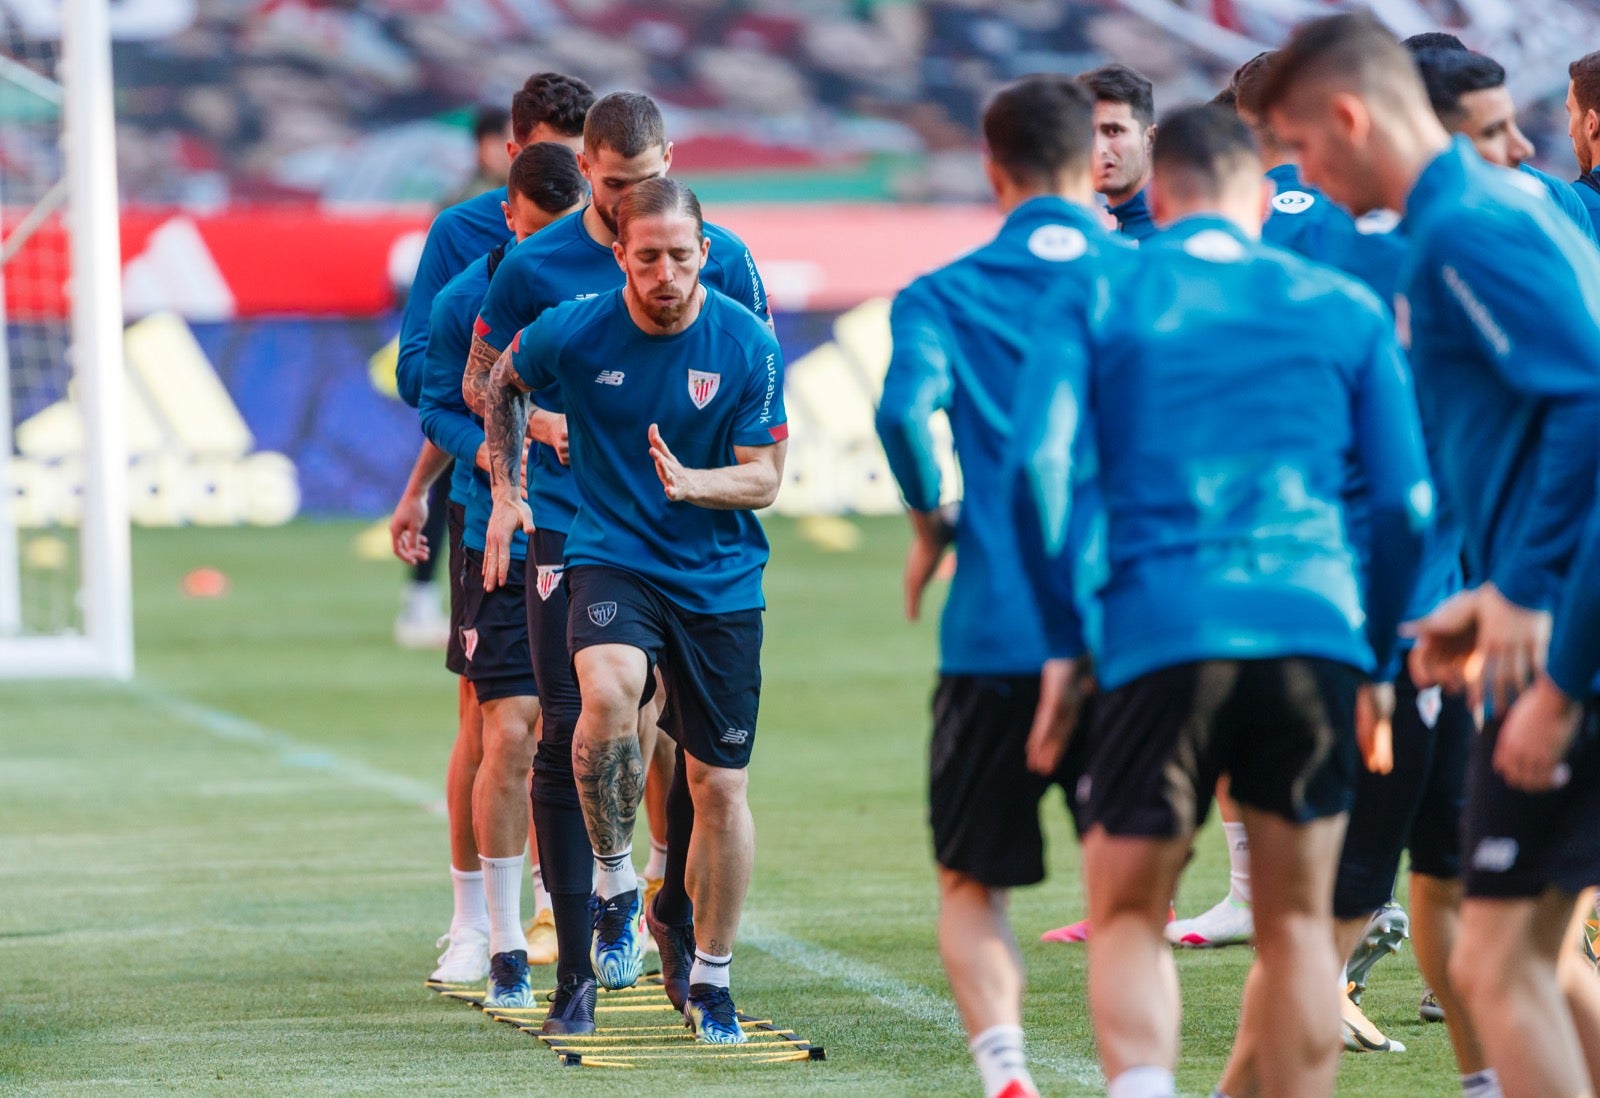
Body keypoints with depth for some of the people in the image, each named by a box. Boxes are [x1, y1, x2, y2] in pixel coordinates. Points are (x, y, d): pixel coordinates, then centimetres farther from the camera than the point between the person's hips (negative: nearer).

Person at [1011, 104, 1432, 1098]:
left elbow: (1040, 467, -5)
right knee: (1297, 925, 10)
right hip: (1314, 632, 1)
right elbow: (1407, 501, 8)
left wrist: (1066, 640, 2)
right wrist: (1375, 658, 17)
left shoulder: (1090, 304, 7)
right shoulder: (1347, 309, 12)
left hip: (1160, 637, -1)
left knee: (1127, 917, 5)